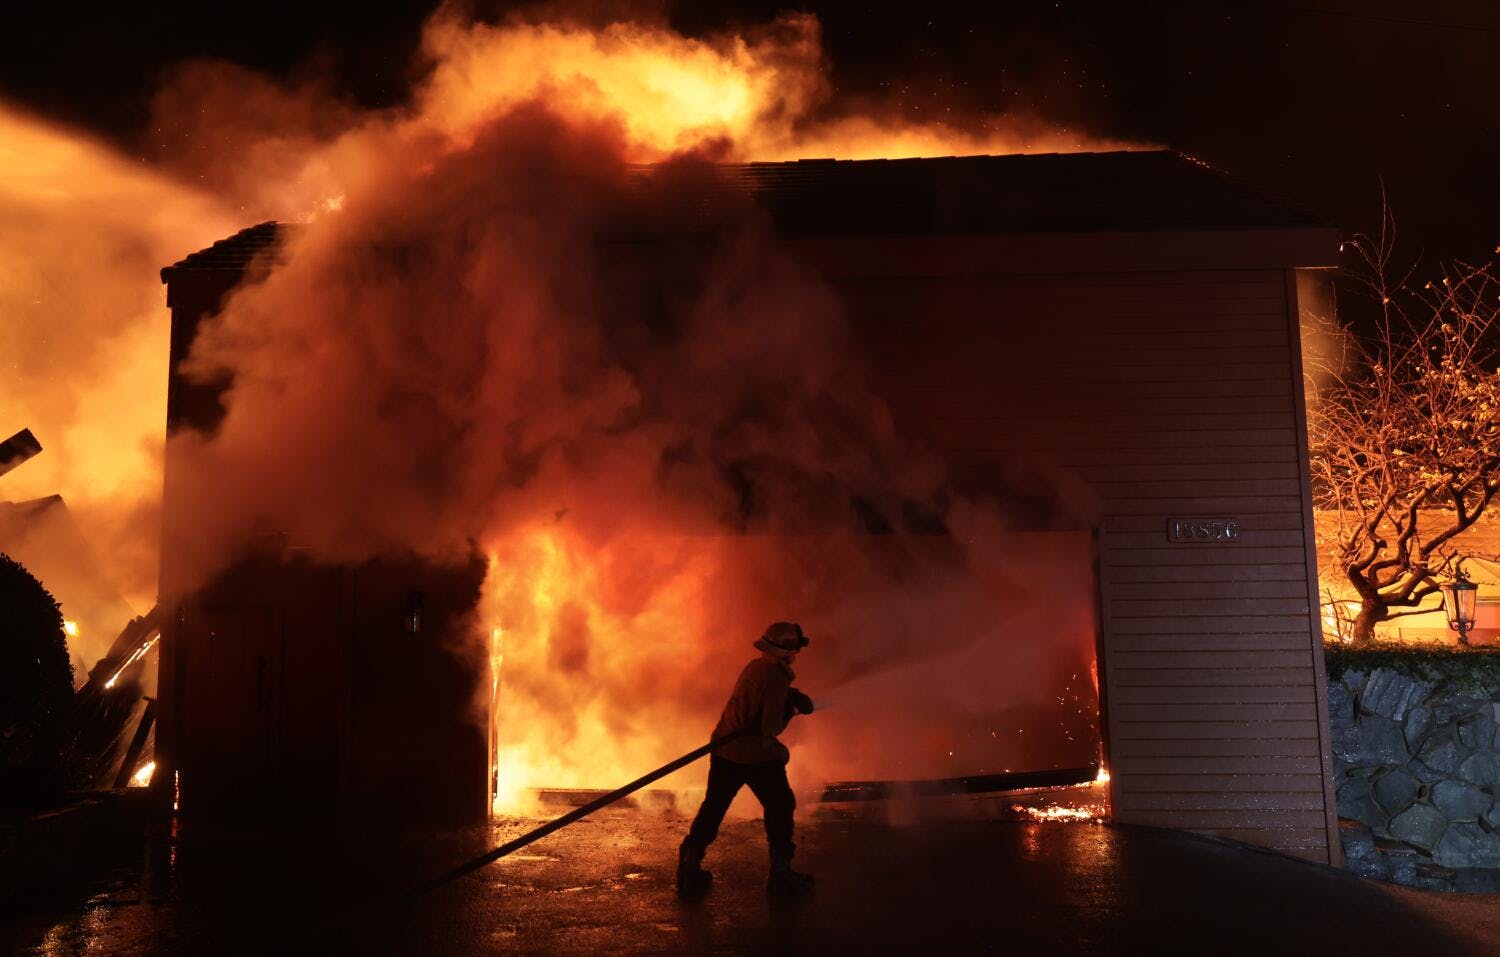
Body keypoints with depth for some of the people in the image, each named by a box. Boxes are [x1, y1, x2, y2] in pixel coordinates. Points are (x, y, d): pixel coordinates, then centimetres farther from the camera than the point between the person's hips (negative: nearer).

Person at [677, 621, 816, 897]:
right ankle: (780, 872, 16)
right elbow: (771, 728, -20)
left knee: (713, 807, 15)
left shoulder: (755, 667, 7)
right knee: (780, 807, 9)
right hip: (757, 755, -8)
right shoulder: (776, 678, -20)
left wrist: (795, 699, -3)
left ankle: (690, 867, 17)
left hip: (725, 750, 8)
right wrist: (790, 712, -1)